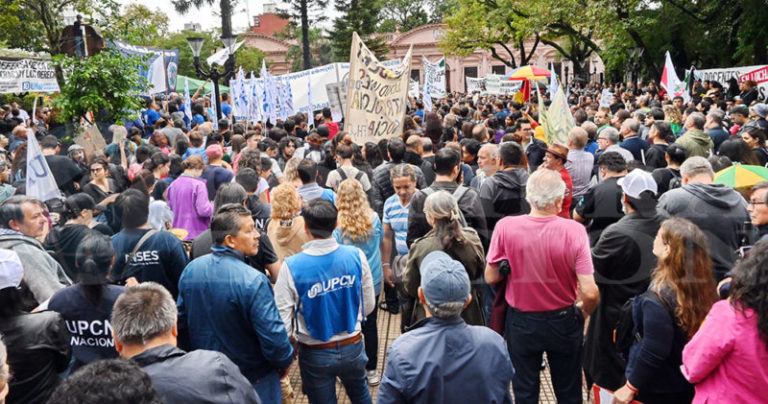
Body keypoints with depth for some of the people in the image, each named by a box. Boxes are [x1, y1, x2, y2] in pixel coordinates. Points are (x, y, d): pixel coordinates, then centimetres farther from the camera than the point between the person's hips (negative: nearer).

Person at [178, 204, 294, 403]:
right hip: (254, 379, -6)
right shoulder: (253, 281, -29)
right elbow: (274, 336, -28)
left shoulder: (190, 270, -7)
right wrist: (285, 361, -7)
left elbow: (182, 319, 6)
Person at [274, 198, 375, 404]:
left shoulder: (292, 267, -22)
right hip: (352, 348, 3)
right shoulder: (356, 256, -14)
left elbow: (282, 322, -19)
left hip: (315, 354, -2)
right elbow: (369, 306, -3)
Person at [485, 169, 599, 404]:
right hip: (563, 322, 0)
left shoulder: (505, 227, -19)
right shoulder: (574, 231, -21)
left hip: (520, 323, 1)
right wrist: (584, 312, 1)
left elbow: (490, 278, -10)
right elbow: (590, 292, -20)